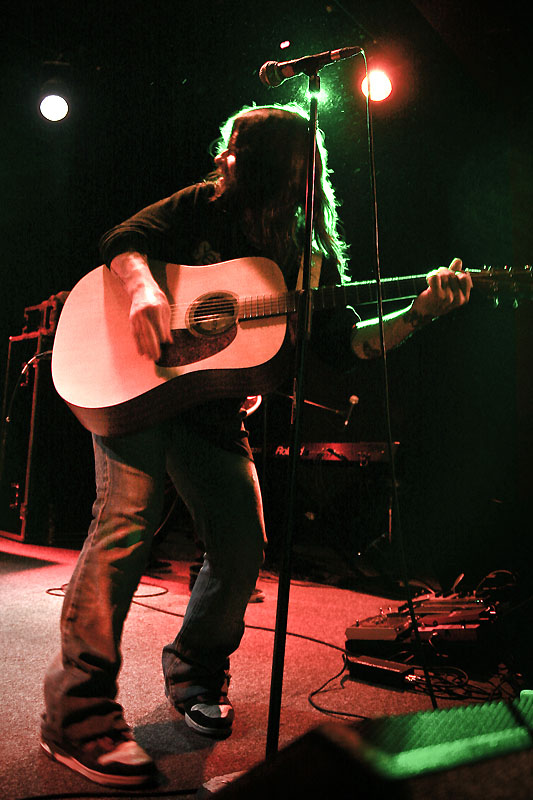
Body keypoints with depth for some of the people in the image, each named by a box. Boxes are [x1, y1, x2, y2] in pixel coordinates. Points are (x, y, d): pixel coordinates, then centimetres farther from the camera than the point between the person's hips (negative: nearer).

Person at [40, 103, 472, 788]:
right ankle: (78, 713, -10)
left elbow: (345, 343, 4)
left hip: (215, 411, 4)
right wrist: (143, 288, -25)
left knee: (242, 554, -3)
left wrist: (418, 314, -8)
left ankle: (194, 668, 25)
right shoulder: (206, 206, 2)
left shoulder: (312, 257, 10)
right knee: (129, 513, -22)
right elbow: (123, 241, -4)